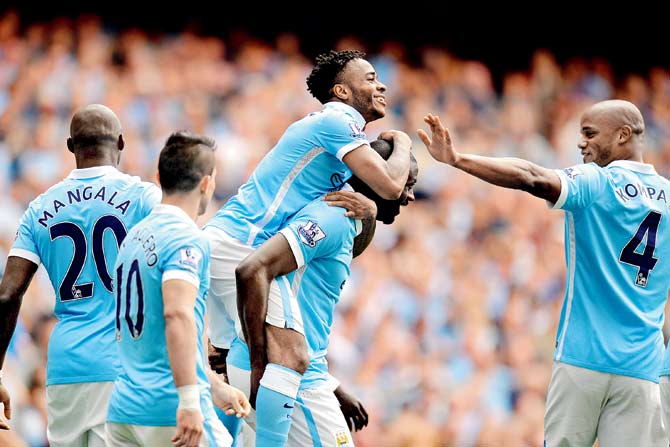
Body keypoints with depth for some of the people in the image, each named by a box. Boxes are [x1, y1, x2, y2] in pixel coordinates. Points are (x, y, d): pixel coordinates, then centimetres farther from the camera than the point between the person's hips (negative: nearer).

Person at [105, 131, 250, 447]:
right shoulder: (187, 240, -9)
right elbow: (177, 314, -25)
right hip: (169, 412, -8)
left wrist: (217, 388, 33)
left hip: (122, 409, 8)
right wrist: (190, 401, -27)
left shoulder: (133, 238, 18)